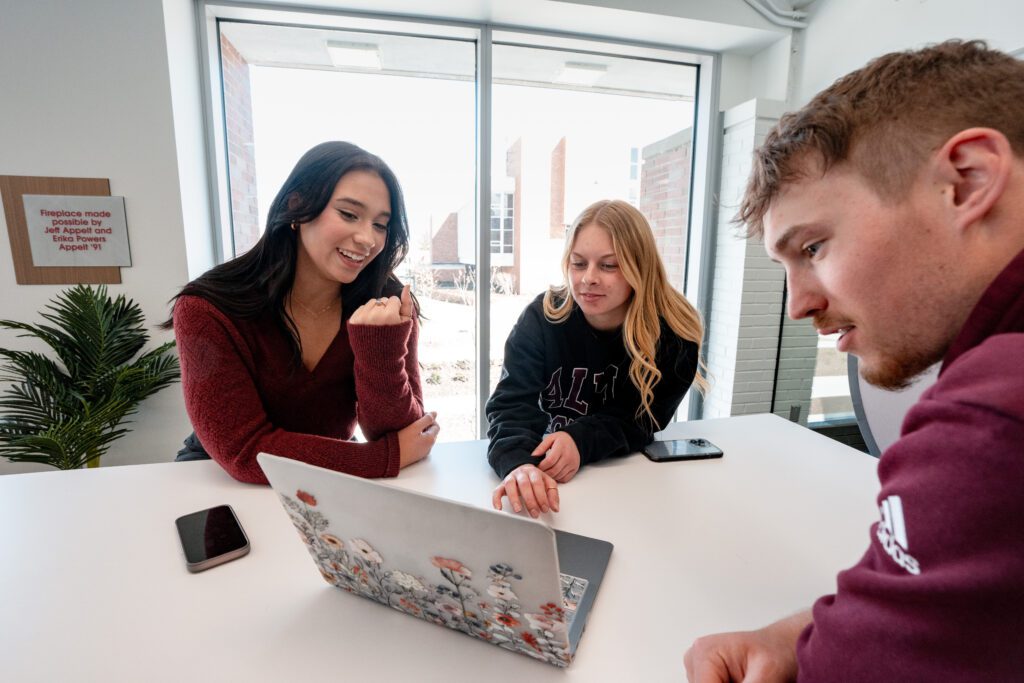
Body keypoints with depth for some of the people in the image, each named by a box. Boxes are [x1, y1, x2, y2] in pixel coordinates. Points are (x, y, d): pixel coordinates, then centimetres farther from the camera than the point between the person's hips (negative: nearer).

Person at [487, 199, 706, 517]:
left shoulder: (674, 333, -14)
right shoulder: (542, 316, -15)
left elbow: (640, 420, -13)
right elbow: (512, 404, -23)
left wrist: (580, 441, -31)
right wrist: (518, 463, -44)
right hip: (544, 472, 1)